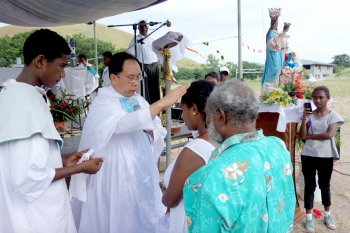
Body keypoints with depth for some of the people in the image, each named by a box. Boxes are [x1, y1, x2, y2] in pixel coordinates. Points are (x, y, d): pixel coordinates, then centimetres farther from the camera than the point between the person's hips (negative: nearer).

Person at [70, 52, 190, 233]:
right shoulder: (103, 103, -14)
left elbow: (158, 134, 9)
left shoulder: (139, 100, 7)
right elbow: (123, 123, -35)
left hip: (144, 175, 6)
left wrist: (150, 130, -13)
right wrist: (161, 103, -40)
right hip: (118, 180, -6)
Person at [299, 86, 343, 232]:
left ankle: (327, 215, 33)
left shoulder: (333, 116, -5)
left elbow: (329, 135, -19)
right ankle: (309, 218, 18)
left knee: (324, 185, 14)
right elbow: (302, 136, -7)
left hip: (326, 157, -1)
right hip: (308, 156, 1)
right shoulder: (309, 115, 1)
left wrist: (309, 136, -12)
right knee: (309, 186, 8)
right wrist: (304, 118, -17)